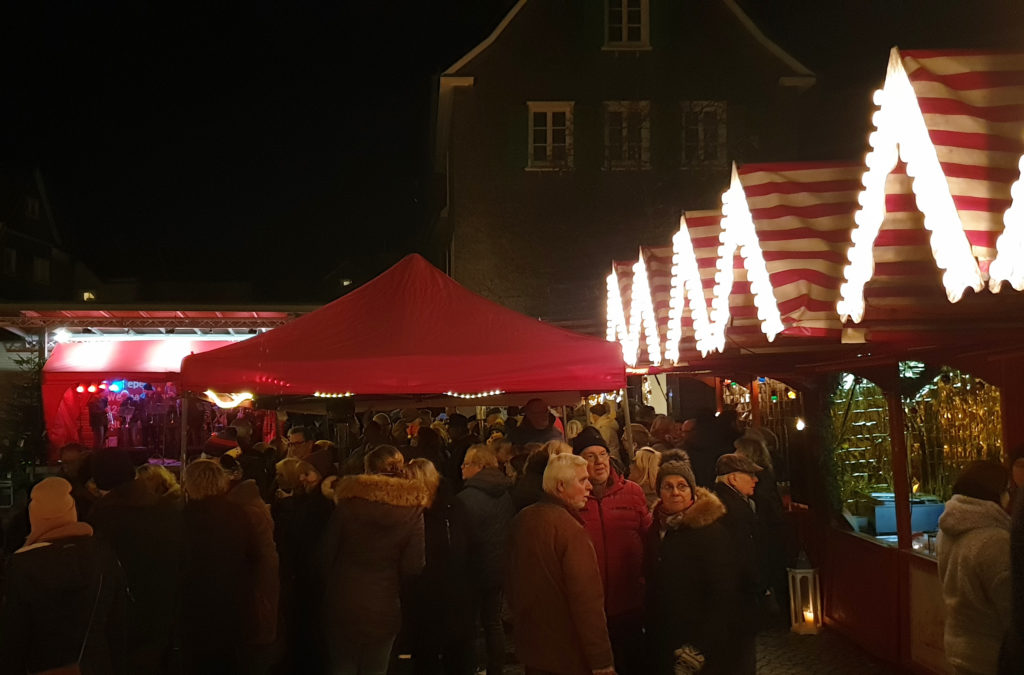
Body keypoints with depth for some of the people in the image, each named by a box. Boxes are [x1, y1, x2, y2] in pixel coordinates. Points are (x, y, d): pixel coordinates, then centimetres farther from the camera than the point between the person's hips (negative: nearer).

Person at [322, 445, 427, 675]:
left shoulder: (348, 503, -10)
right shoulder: (413, 510, -9)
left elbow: (326, 553, -5)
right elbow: (413, 566, -10)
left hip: (343, 606, 0)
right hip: (384, 608, 0)